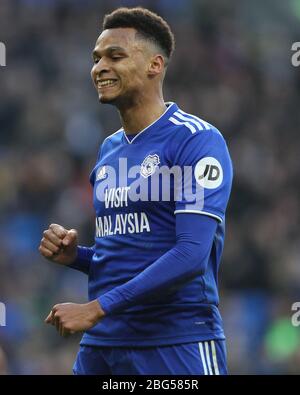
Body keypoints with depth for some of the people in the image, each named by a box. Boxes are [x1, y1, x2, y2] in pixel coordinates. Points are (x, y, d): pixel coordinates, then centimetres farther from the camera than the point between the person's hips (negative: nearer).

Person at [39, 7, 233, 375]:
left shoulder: (197, 140, -9)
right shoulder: (109, 149, 15)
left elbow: (192, 255, -19)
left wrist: (96, 309, -21)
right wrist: (74, 255, 2)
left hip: (177, 345, -7)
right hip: (100, 342, 7)